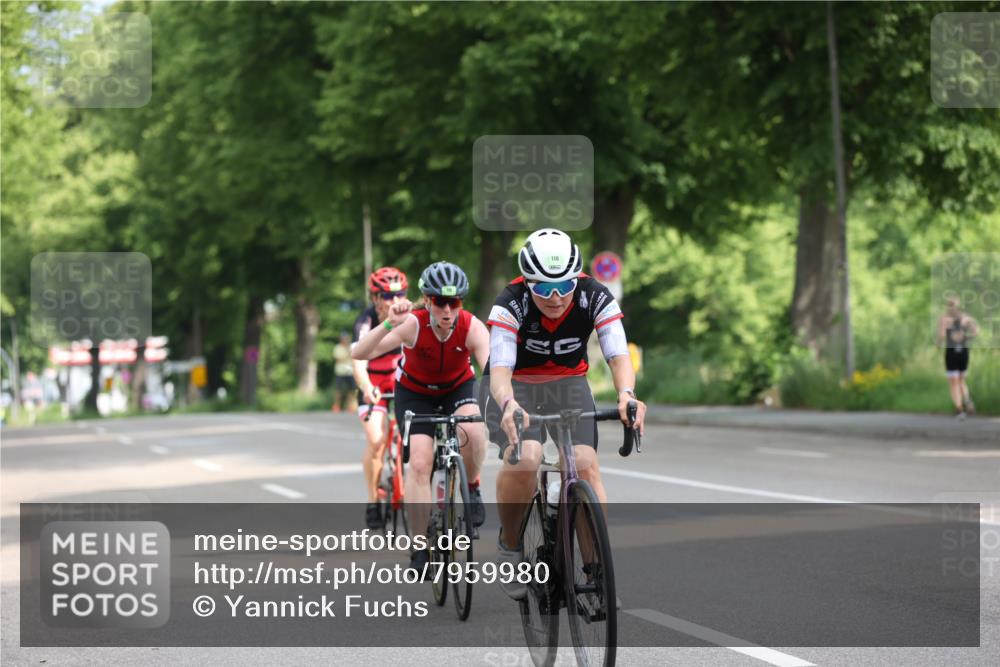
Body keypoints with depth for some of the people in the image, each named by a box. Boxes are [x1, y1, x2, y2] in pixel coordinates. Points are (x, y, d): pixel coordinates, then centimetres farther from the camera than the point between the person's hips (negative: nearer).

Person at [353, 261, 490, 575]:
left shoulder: (472, 328, -29)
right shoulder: (413, 324, -31)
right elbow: (359, 354, -41)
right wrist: (389, 324, -56)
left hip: (458, 387, 1)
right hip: (415, 392, -1)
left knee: (471, 430, -32)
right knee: (420, 463, -16)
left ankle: (472, 487, -1)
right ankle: (419, 547, -5)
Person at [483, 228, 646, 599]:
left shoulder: (595, 299, -21)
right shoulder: (511, 305, -27)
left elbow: (619, 356, -29)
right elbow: (500, 367, -37)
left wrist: (626, 394, -51)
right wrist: (508, 404, -59)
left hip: (569, 385, 2)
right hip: (516, 388, -2)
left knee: (586, 465, -19)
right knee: (524, 459, -29)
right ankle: (509, 547, -4)